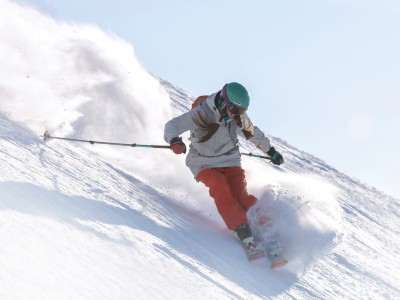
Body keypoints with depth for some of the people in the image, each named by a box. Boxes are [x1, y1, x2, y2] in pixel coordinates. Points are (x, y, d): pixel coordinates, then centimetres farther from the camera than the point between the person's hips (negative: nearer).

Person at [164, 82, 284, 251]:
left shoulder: (239, 117, -6)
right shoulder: (201, 114, -22)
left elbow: (253, 133, 14)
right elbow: (173, 125, -28)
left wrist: (271, 151, 21)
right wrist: (174, 141, -51)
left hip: (230, 161, 3)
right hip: (204, 164, -3)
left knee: (239, 193, -21)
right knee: (219, 186, -30)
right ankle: (241, 228, -27)